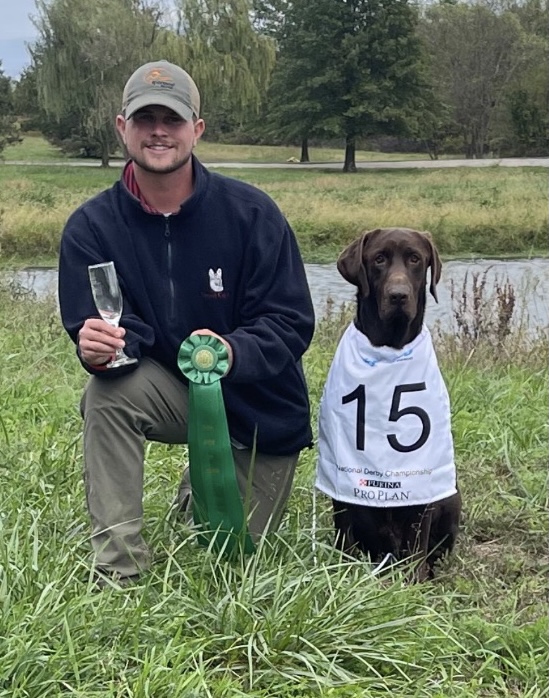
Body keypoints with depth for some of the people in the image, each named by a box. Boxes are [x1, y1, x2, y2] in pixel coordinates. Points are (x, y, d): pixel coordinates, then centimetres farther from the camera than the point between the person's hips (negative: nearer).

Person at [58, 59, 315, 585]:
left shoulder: (251, 213, -18)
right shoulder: (91, 226, -13)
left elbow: (292, 323, -19)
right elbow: (95, 325, -18)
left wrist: (231, 351, -40)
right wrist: (100, 344, -43)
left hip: (259, 411, 0)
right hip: (175, 393, 1)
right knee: (107, 391, -32)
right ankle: (119, 572, -20)